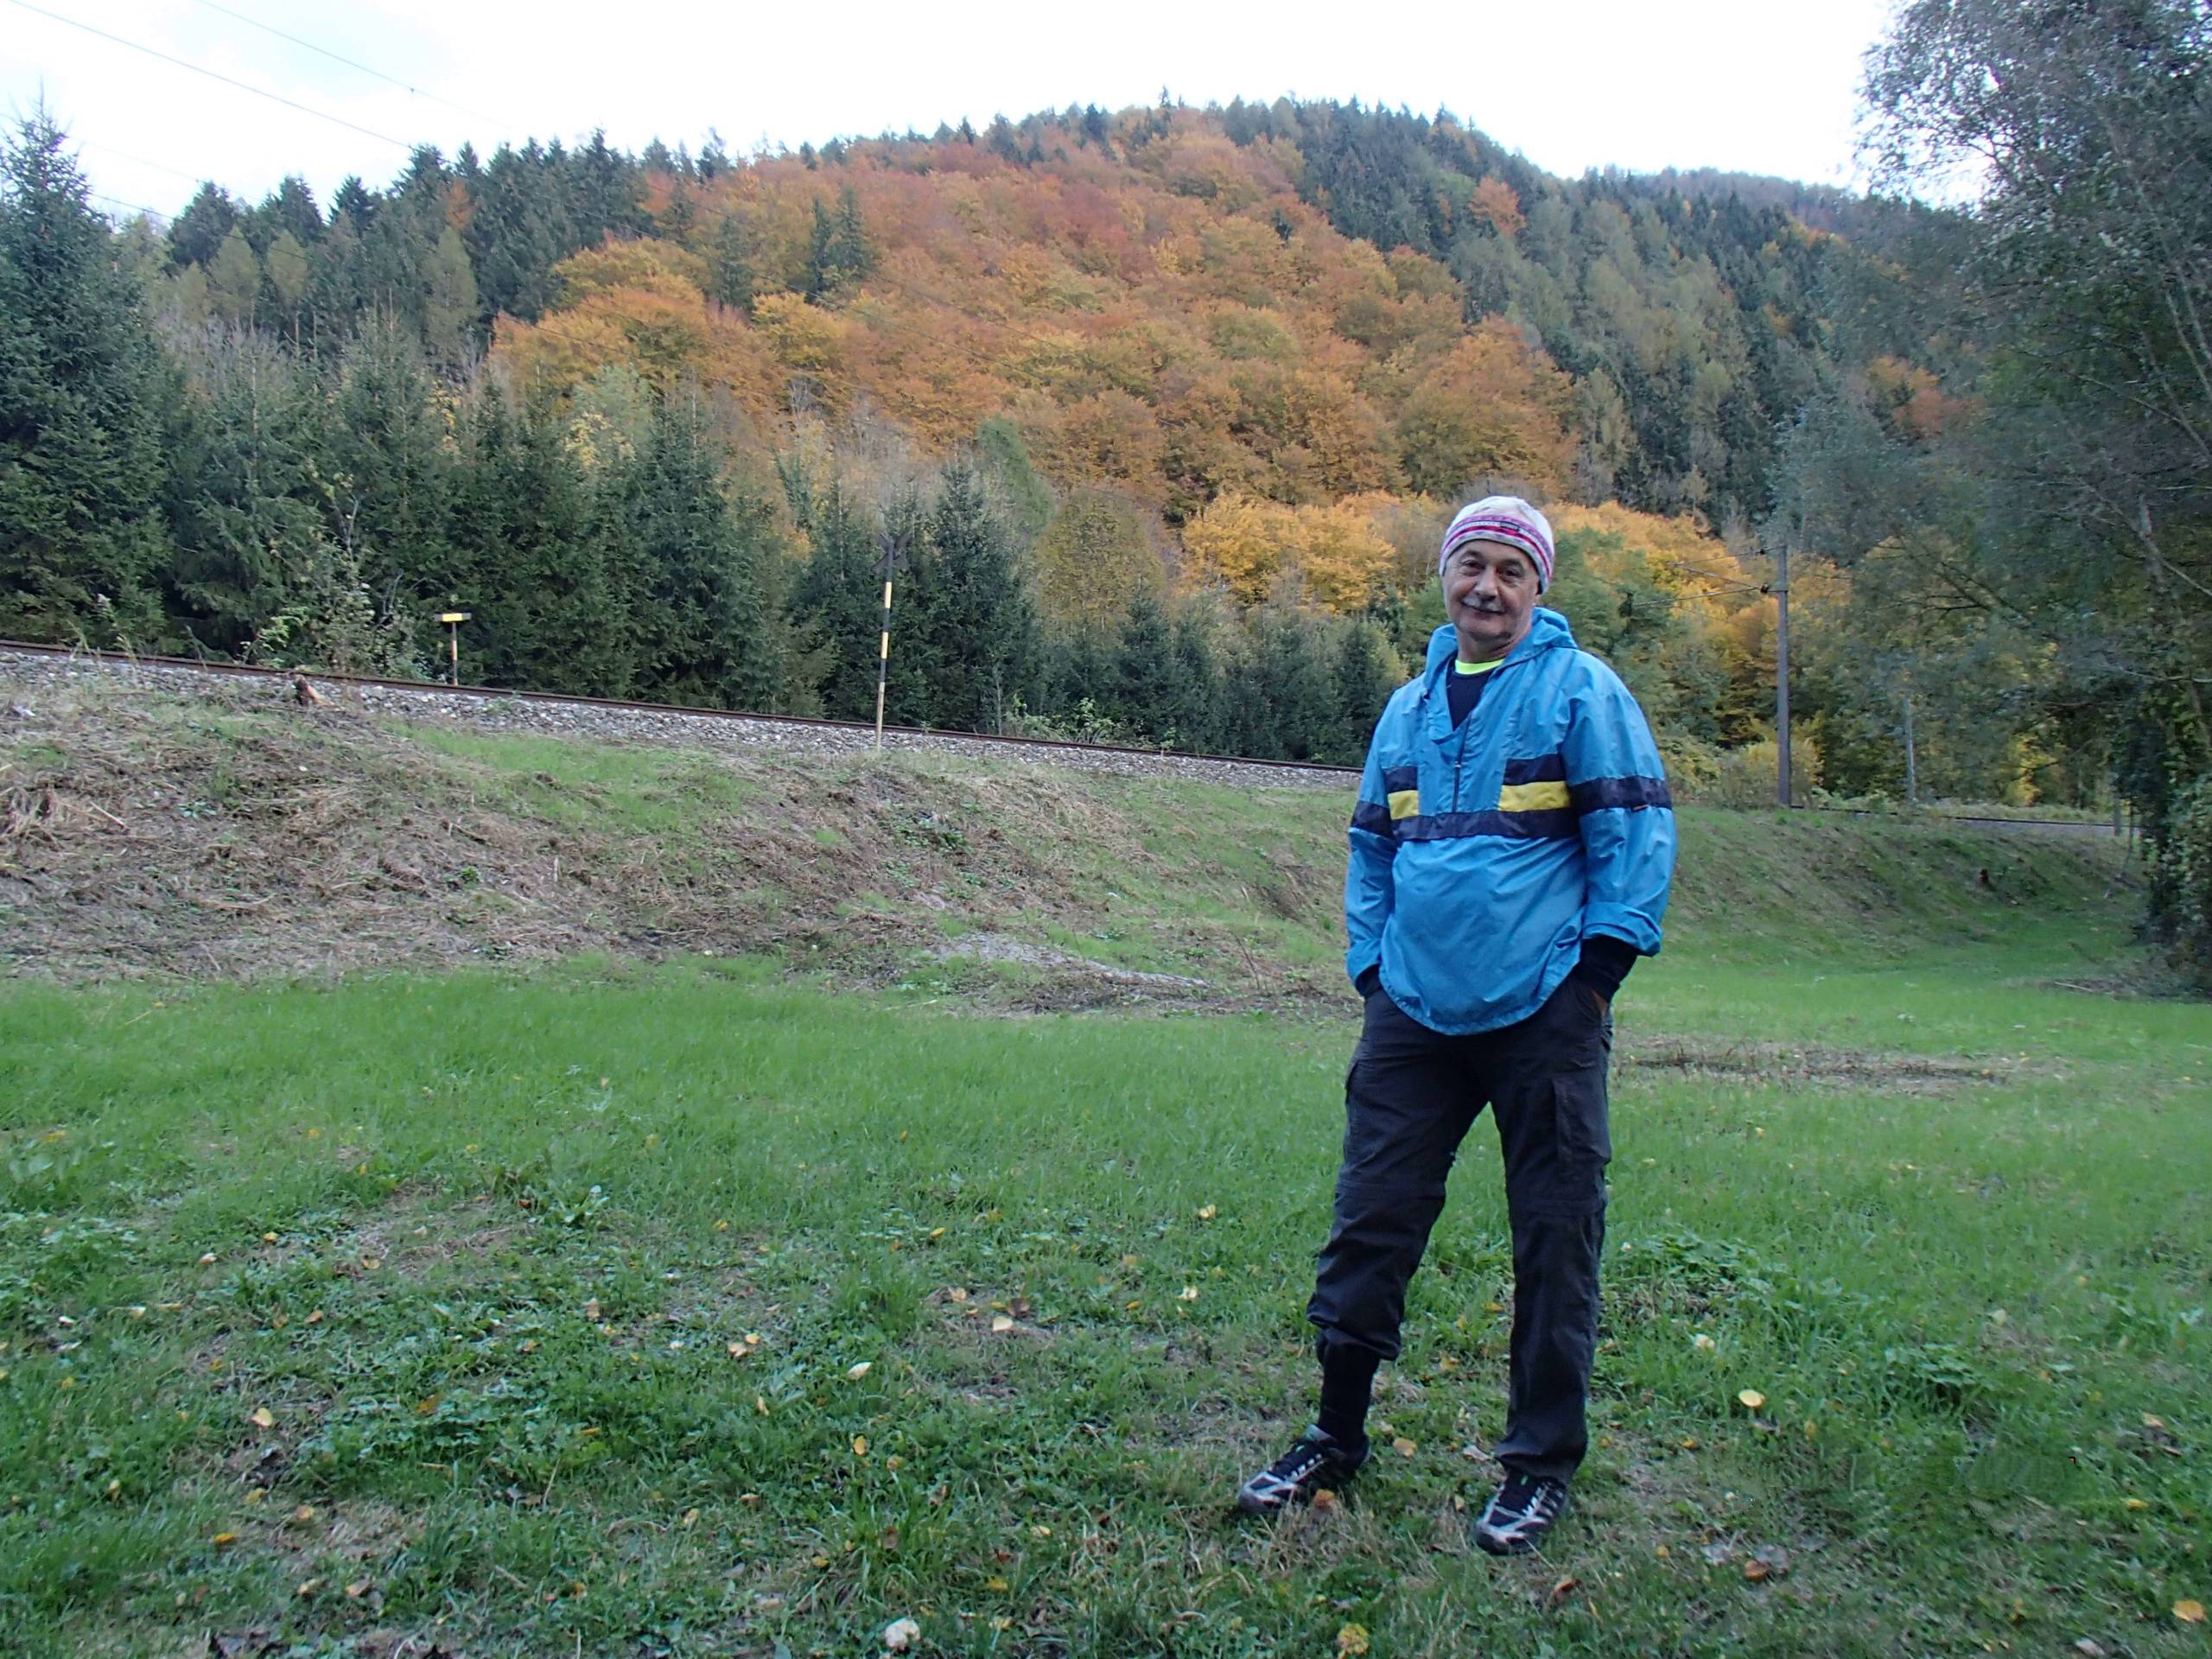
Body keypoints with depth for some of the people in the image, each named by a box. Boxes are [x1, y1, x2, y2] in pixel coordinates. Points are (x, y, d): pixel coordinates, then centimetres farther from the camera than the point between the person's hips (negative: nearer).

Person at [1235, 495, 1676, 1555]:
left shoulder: (1580, 690, -1)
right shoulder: (1408, 708, 15)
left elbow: (1636, 834, -3)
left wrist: (1598, 970, -8)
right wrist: (1371, 968, 11)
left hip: (1543, 1018, -4)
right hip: (1415, 1015, 5)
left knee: (1554, 1240, 5)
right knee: (1369, 1221, 6)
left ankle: (1541, 1464, 22)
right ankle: (1338, 1434, 23)